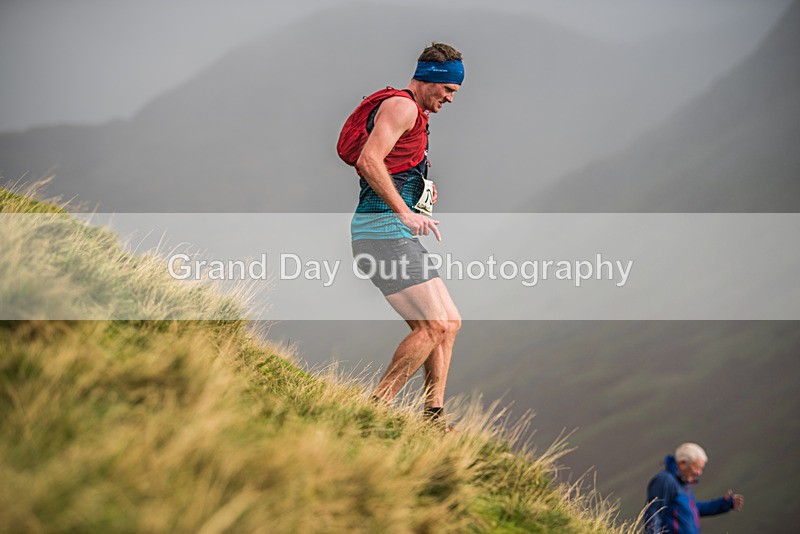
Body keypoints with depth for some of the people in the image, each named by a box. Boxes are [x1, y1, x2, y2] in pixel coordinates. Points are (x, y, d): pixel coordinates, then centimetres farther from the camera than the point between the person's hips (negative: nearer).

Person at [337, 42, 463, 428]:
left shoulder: (413, 115, 25)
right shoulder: (401, 106, -8)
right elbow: (368, 160, -22)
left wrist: (423, 187, 15)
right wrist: (405, 212, -25)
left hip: (396, 235, 11)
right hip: (383, 230, -11)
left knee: (449, 324, 11)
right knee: (433, 325, -16)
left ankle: (432, 418, 11)